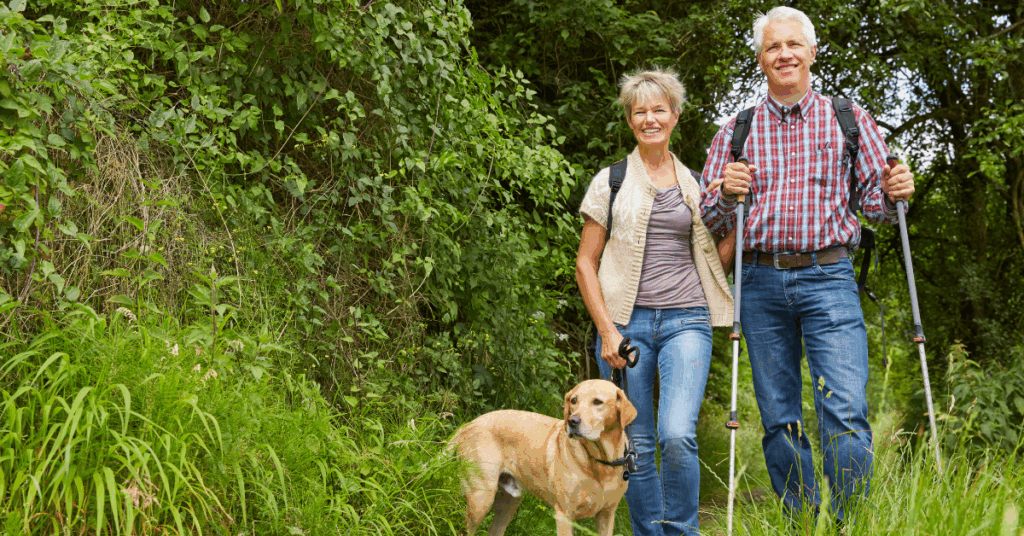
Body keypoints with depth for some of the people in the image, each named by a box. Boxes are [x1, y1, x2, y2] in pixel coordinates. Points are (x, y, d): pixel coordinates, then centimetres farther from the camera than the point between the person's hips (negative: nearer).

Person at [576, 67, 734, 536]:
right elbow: (585, 263, 5)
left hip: (685, 321, 0)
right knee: (636, 445, 2)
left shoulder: (695, 183, 14)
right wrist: (607, 329, -5)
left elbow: (716, 256, 20)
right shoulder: (610, 181, 7)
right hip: (626, 321, 0)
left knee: (677, 435, -17)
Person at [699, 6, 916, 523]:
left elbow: (875, 203, 9)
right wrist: (726, 195, -12)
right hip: (761, 284, 2)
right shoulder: (737, 130, 12)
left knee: (846, 415, -13)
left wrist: (895, 194, -14)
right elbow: (710, 218, 10)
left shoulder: (848, 119, 10)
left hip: (828, 277, -2)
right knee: (779, 421, 5)